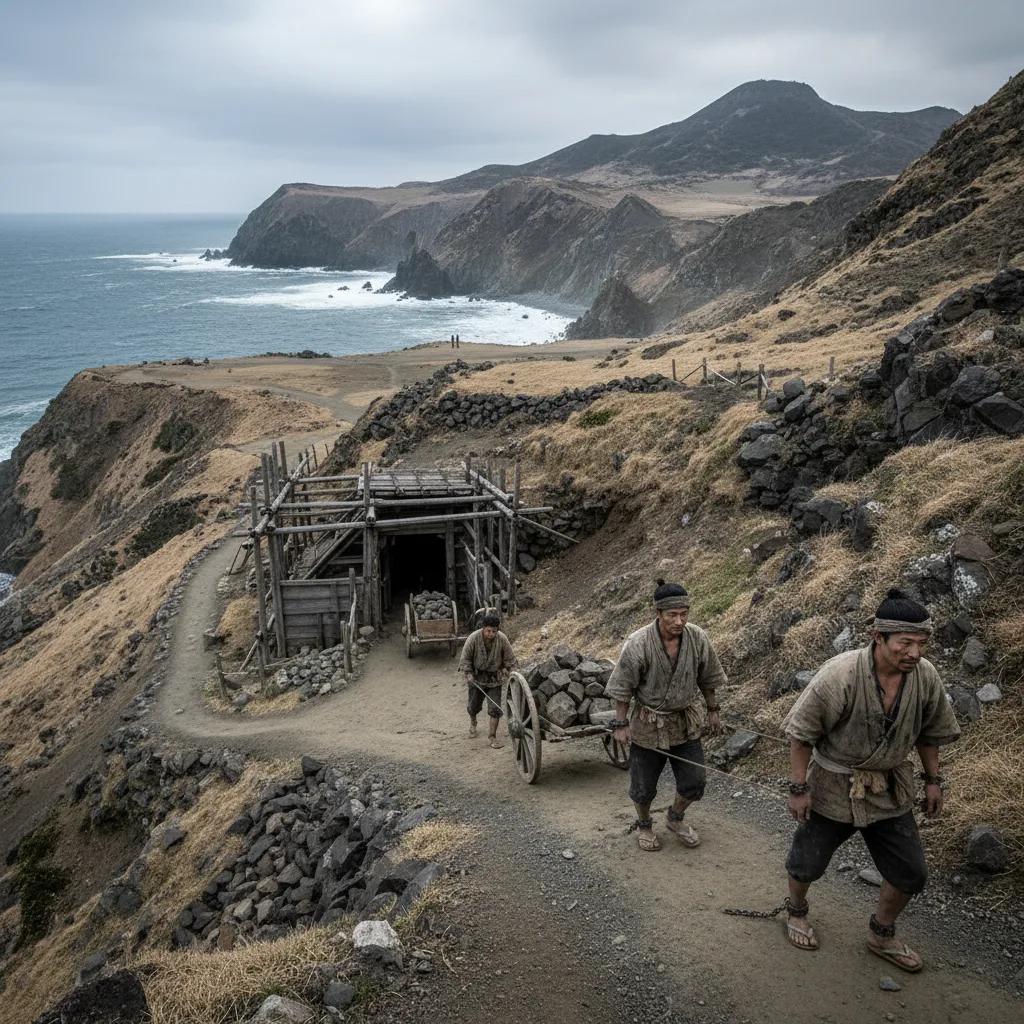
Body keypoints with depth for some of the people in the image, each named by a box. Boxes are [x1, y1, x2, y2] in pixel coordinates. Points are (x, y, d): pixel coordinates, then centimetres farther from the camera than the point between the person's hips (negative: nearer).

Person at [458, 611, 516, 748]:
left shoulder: (502, 639, -18)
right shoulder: (473, 638, -21)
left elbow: (510, 659, -5)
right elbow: (465, 658, -10)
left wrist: (507, 673, -5)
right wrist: (468, 673, -18)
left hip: (494, 679, 0)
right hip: (477, 678, 0)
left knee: (495, 709, -6)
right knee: (474, 706, 14)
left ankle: (492, 737, 8)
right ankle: (473, 724, 47)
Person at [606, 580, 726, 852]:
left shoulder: (698, 639, -14)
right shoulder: (638, 644, -26)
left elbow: (706, 679, 4)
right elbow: (622, 687, -14)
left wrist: (712, 710, 11)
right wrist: (621, 724, -11)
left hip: (685, 722, 4)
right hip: (647, 725, -3)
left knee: (694, 781, 9)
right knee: (643, 785, 9)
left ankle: (676, 818, 39)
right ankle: (643, 825, 40)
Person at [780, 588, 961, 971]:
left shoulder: (926, 676, -14)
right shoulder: (839, 675, -30)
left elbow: (929, 732, 6)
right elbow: (801, 733, -20)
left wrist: (933, 779, 10)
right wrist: (799, 788, -17)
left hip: (890, 790, 4)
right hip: (833, 787, -4)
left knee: (910, 873, 10)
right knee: (807, 863, 13)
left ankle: (882, 934, 36)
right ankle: (796, 911, 45)